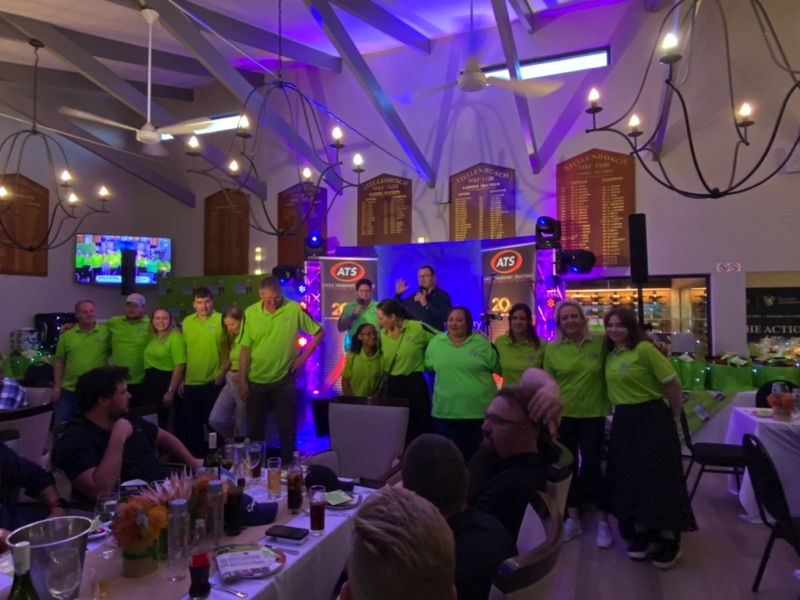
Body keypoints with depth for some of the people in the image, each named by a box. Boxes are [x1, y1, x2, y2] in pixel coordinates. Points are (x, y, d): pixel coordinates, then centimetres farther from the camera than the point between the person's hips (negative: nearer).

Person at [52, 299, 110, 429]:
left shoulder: (106, 332, -4)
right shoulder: (67, 335, 3)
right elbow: (59, 361, 6)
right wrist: (56, 386, 2)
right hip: (68, 390, 2)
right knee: (60, 425, 8)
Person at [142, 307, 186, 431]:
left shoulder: (175, 337, -13)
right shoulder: (151, 337, 9)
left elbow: (180, 366, -18)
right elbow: (150, 359, 15)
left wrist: (171, 390, -20)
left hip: (168, 381, -7)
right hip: (152, 381, 7)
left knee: (170, 421, 4)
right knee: (160, 419, 16)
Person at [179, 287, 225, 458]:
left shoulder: (221, 320, -7)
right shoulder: (187, 322, 7)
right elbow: (183, 352, 11)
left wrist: (222, 373, -13)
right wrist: (182, 379, 10)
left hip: (213, 382, -4)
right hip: (190, 382, 5)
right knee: (192, 425, 13)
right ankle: (196, 459, 29)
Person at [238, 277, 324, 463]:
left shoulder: (294, 309, -9)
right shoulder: (250, 313, -5)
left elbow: (319, 333, 1)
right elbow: (245, 349, -1)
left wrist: (303, 356, -5)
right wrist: (242, 380, -3)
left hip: (283, 380, -2)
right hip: (255, 381, 2)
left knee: (287, 428, 8)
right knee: (254, 429, 13)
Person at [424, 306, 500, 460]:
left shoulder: (483, 344, -3)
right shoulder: (435, 343, 2)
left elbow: (500, 368, 3)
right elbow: (428, 367, 14)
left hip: (480, 412, -1)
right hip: (444, 412, 2)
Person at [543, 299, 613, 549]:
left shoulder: (600, 343, -5)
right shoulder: (552, 349, -3)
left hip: (592, 415, -1)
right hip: (563, 415, 2)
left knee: (591, 465, 3)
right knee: (568, 466, 11)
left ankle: (603, 521, 20)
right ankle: (572, 519, 26)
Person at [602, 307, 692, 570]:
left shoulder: (644, 349, -15)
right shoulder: (610, 354, 6)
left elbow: (672, 384, -12)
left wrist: (674, 416, -2)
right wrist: (621, 411, 12)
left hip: (652, 419, -7)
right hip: (623, 421, 7)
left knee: (658, 478, -1)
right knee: (629, 478, 11)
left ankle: (669, 539, 15)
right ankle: (642, 533, 26)